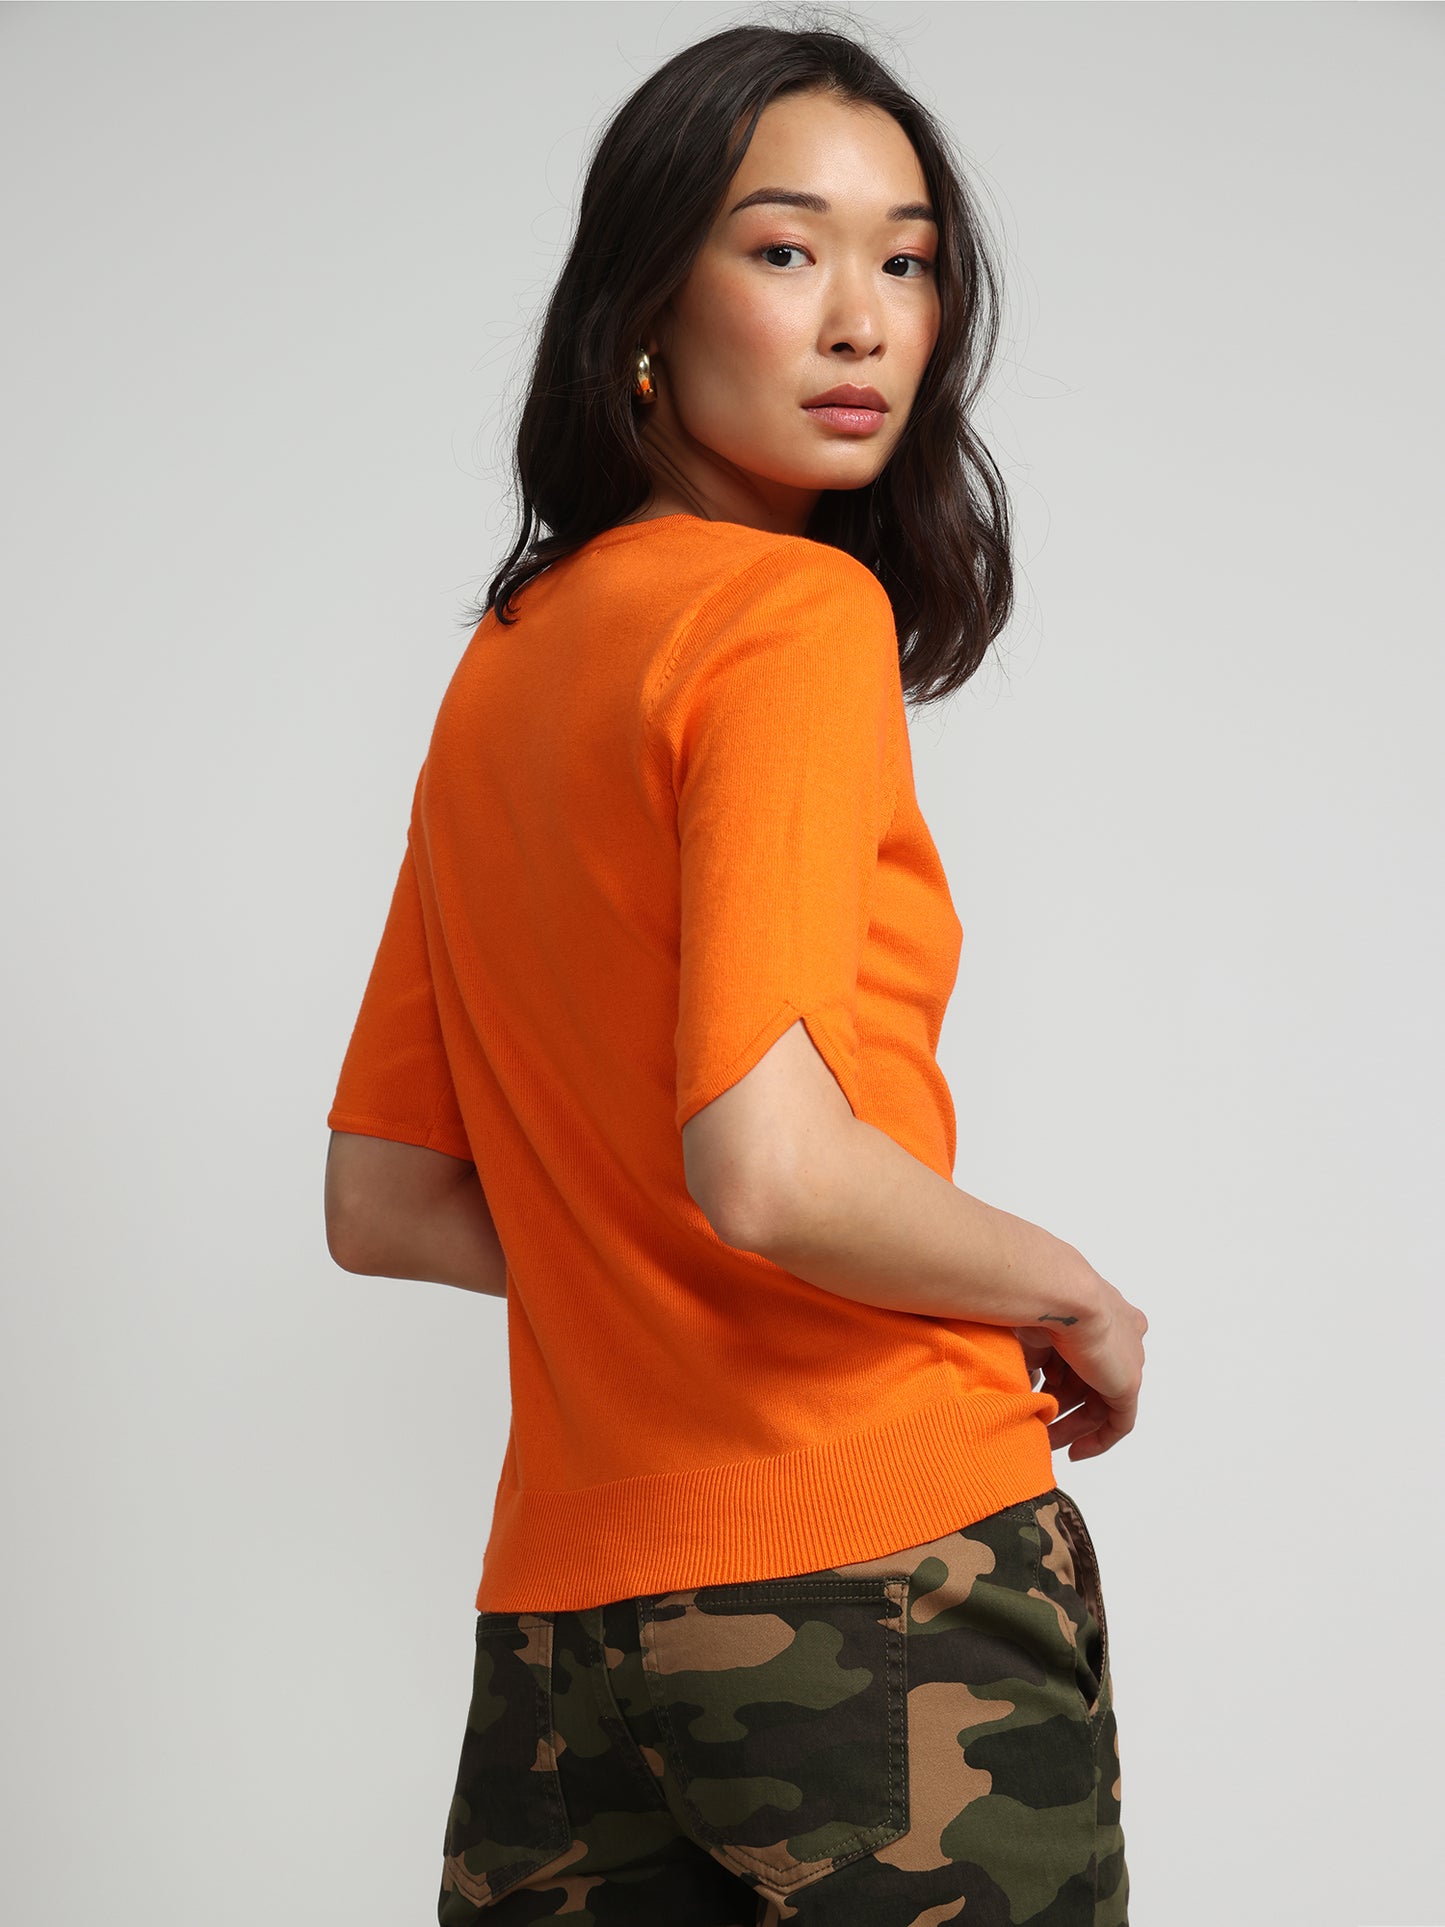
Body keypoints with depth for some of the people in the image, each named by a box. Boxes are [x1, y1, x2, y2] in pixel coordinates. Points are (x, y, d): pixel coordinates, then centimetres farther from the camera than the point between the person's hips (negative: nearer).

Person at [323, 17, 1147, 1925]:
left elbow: (382, 1207, 12)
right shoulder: (800, 609, -13)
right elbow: (765, 1165, -24)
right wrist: (1079, 1298, -7)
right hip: (883, 1572, -7)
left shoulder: (503, 660, 10)